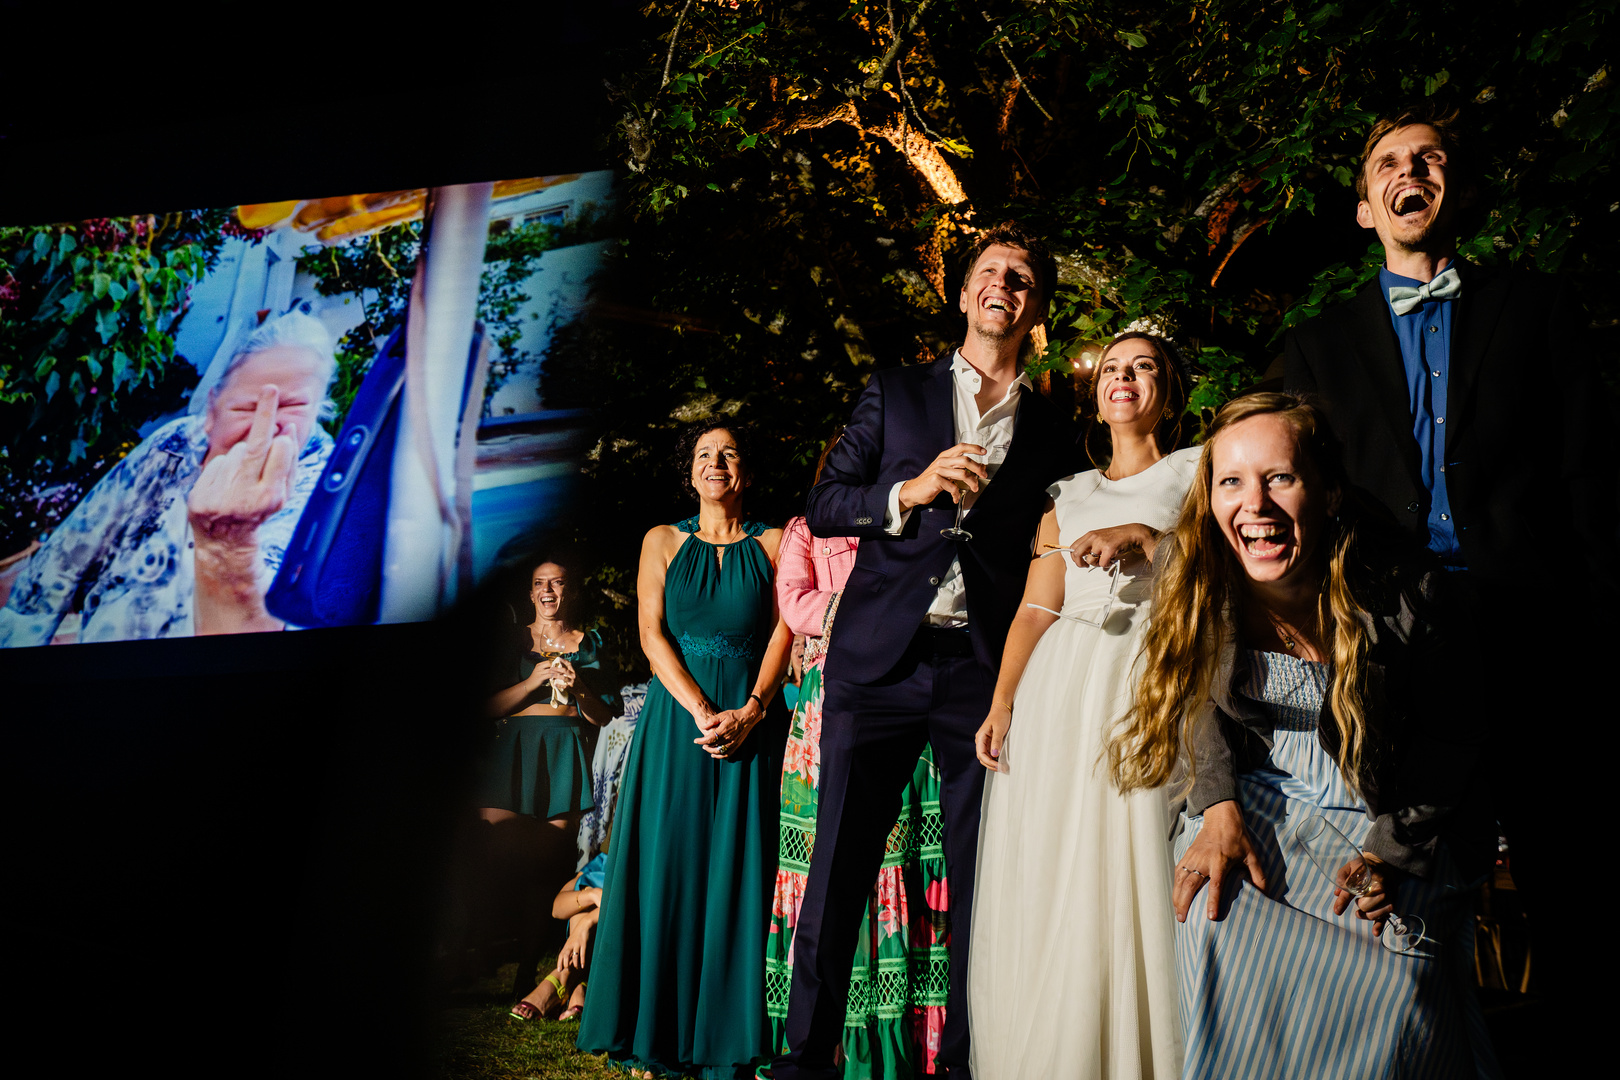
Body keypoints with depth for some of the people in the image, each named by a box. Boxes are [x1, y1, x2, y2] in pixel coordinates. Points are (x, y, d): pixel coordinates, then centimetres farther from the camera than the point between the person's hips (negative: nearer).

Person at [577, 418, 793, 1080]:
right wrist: (702, 712, -13)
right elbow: (652, 635, 0)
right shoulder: (663, 542, 10)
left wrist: (749, 711, -15)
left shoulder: (772, 543, 9)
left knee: (738, 871, -2)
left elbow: (784, 632, 1)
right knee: (666, 867, -2)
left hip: (751, 721, 0)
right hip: (676, 717, 0)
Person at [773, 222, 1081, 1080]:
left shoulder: (1052, 435, 14)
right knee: (837, 870, 0)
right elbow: (822, 508, 6)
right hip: (879, 657, -1)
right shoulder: (893, 396, 13)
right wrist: (911, 491, -11)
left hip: (986, 670, 1)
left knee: (981, 878, 4)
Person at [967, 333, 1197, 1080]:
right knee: (1047, 883, 2)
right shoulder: (1068, 496, 20)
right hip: (1059, 692, 4)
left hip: (1153, 682, -3)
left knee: (1131, 876, -8)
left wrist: (1139, 536, -17)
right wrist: (1001, 703, 1)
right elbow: (1036, 607, 12)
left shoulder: (1197, 472, 11)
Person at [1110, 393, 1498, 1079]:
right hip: (1256, 804, 2)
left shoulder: (1408, 592, -19)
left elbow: (1452, 734, -6)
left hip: (1390, 814, -2)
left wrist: (1391, 852, -14)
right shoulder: (1193, 572, -11)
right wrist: (1219, 804, -11)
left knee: (1390, 992, -21)